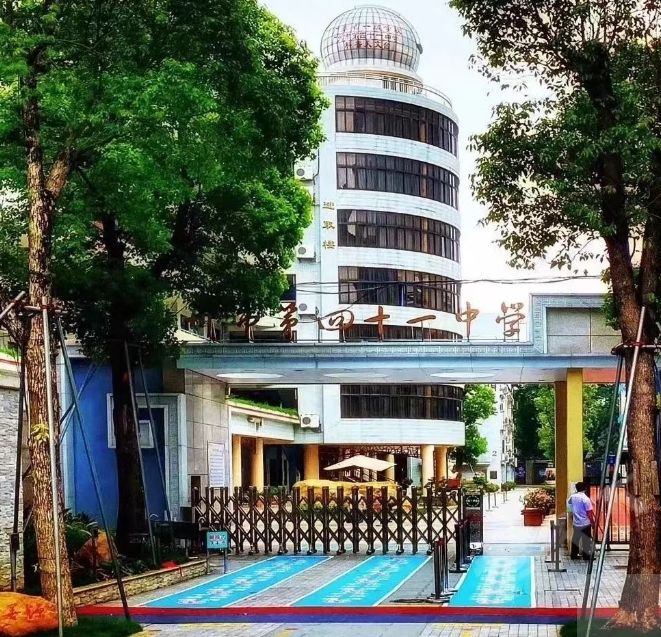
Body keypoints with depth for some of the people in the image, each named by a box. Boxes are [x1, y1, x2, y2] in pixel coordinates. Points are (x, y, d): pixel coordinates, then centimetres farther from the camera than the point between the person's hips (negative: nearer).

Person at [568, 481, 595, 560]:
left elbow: (569, 503, 25)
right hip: (585, 523, -6)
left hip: (576, 523, 6)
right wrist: (593, 523, -8)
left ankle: (574, 555, 20)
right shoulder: (586, 498, -18)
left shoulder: (573, 497, 1)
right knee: (586, 540, 4)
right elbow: (589, 513, -17)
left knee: (575, 539, 14)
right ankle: (586, 556, 8)